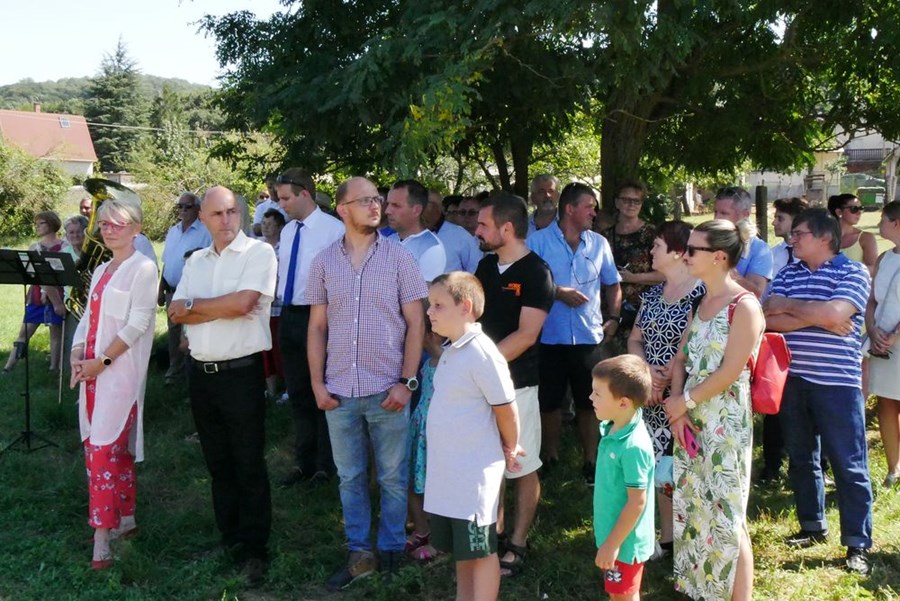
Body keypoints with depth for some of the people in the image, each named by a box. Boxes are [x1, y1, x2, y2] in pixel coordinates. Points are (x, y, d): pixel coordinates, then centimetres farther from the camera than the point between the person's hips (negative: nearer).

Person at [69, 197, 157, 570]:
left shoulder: (143, 268, -7)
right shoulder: (101, 271, 16)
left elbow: (137, 323, -14)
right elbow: (88, 318, 15)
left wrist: (102, 361, -16)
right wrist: (77, 356, -1)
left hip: (120, 370, -7)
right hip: (92, 369, 7)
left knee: (104, 448, -12)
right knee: (116, 447, 11)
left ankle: (102, 537, -10)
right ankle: (125, 519, 21)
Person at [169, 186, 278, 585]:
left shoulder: (259, 252, -7)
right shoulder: (196, 261, 11)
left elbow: (243, 302, -20)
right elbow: (176, 312, 3)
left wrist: (193, 305, -6)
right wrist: (223, 308, -12)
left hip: (241, 372, -6)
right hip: (201, 372, 6)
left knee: (249, 465, 1)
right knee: (218, 462, 15)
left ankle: (254, 549, 11)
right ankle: (230, 537, 28)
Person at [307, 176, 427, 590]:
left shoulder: (399, 257, -2)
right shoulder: (324, 262, 4)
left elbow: (416, 323, -2)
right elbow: (317, 327, 8)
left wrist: (406, 382, -8)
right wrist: (317, 383, 2)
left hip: (387, 389, -2)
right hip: (339, 392, 2)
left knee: (393, 477, 8)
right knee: (350, 478, 12)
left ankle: (392, 550, 25)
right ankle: (359, 553, 25)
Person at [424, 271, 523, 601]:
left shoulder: (482, 353, -20)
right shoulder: (450, 352, 8)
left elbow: (505, 407, -16)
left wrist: (509, 450, -2)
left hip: (476, 472, -9)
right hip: (447, 470, 9)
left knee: (481, 550, 4)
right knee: (460, 549, 20)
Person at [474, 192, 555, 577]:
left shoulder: (535, 273, -12)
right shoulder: (485, 265, 9)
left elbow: (526, 334, -17)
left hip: (516, 382, -7)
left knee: (522, 466, 4)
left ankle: (517, 544, 15)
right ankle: (495, 530, 31)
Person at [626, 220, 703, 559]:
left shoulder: (701, 295, -13)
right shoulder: (652, 294, 12)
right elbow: (635, 339, 12)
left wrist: (669, 377, -17)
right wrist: (646, 370, -7)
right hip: (653, 397, 7)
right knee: (660, 467, 13)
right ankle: (666, 539, 25)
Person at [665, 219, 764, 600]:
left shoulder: (744, 306, -14)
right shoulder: (700, 303, 10)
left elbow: (730, 372, -18)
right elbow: (680, 360, 8)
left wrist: (684, 402, -10)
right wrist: (678, 408, -5)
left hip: (725, 423, -7)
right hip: (689, 421, 8)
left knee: (726, 517, -2)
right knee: (691, 509, 15)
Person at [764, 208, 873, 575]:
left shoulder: (853, 272, -5)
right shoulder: (786, 274, 9)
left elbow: (835, 314, -22)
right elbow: (770, 320, -5)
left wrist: (789, 305, -9)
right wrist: (819, 318, -15)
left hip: (836, 382, -5)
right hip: (791, 380, 5)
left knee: (849, 465, 1)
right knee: (801, 459, 15)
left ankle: (858, 544, 10)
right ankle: (812, 527, 30)